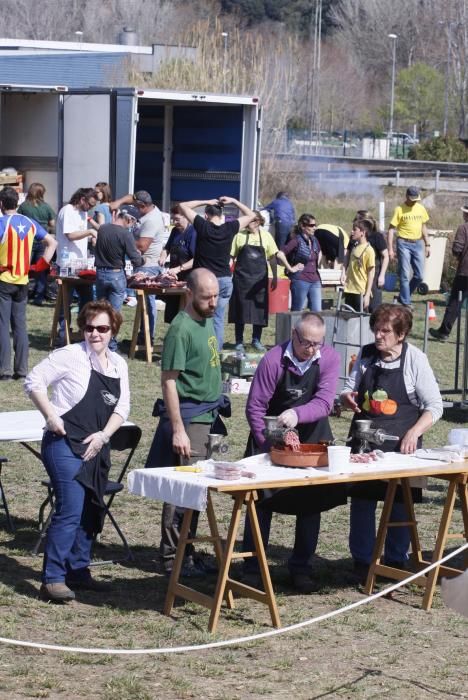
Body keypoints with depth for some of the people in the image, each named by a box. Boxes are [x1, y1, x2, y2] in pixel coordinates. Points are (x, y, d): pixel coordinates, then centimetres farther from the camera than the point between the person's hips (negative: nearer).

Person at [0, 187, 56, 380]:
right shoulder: (29, 223, 7)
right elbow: (52, 243, 12)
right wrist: (41, 264, 8)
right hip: (22, 281, 5)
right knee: (20, 325, 9)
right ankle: (22, 369, 8)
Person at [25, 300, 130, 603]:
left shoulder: (118, 364, 11)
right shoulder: (71, 356, -8)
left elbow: (122, 408, 10)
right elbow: (34, 381, -7)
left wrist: (103, 435, -6)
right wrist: (51, 416, -15)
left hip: (97, 448, 7)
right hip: (65, 443, -7)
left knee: (90, 512, 14)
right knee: (70, 510, -16)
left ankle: (78, 571, 28)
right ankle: (53, 579, -14)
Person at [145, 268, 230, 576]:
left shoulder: (207, 322, 11)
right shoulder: (181, 328, -15)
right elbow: (169, 381, -17)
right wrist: (178, 430, -20)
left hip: (208, 416, 9)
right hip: (189, 417, -9)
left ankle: (186, 551, 20)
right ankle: (173, 557, 2)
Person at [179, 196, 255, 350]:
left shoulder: (203, 226, -10)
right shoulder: (229, 228, -3)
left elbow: (183, 206, -1)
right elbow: (250, 215, 13)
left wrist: (205, 202, 1)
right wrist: (233, 201, 8)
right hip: (225, 280, 3)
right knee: (218, 319, 7)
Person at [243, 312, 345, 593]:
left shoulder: (330, 359, -13)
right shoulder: (274, 360, -18)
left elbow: (324, 402, -22)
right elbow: (255, 407, -13)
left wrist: (297, 414, -41)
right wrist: (267, 445, -16)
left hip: (312, 436, 2)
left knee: (312, 501, 5)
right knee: (262, 501, -2)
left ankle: (301, 568, 17)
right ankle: (252, 568, 6)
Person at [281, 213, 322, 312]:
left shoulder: (314, 240, 11)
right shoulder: (296, 241, -11)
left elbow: (319, 253, 33)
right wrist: (291, 268, -14)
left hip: (315, 281, 6)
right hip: (300, 280, -6)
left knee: (317, 312, 0)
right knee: (296, 312, 4)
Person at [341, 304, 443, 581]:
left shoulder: (415, 359, -7)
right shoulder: (366, 355, 2)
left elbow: (434, 406, -6)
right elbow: (349, 389, 13)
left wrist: (414, 433, -19)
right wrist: (348, 397, -12)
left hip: (401, 443, -3)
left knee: (400, 501, 4)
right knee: (362, 498, 5)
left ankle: (396, 562, 17)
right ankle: (362, 560, 17)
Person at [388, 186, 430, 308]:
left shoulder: (421, 209, 8)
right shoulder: (400, 209, -8)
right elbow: (391, 229, -8)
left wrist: (427, 245, 12)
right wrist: (390, 249, -14)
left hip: (418, 244, 5)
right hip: (404, 244, -5)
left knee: (419, 275, 3)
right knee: (405, 275, -4)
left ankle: (403, 297, 21)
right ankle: (406, 303, 3)